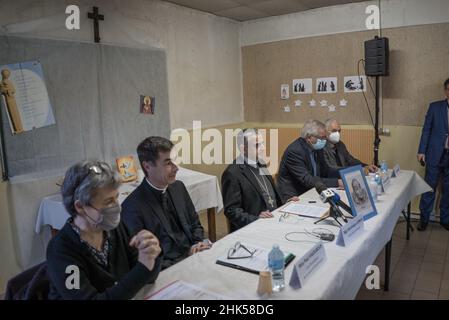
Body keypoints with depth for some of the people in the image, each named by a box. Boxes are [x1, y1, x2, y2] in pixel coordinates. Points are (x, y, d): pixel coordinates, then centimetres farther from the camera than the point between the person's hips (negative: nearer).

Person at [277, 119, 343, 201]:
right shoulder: (294, 151, -20)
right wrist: (336, 183, -27)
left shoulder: (316, 148, 4)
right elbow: (307, 180, -25)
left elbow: (325, 171, 14)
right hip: (294, 197, -8)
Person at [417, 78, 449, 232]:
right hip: (435, 154, -2)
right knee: (429, 187, 4)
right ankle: (424, 218, 15)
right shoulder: (435, 107, 2)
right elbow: (426, 129, 2)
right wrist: (421, 151, -3)